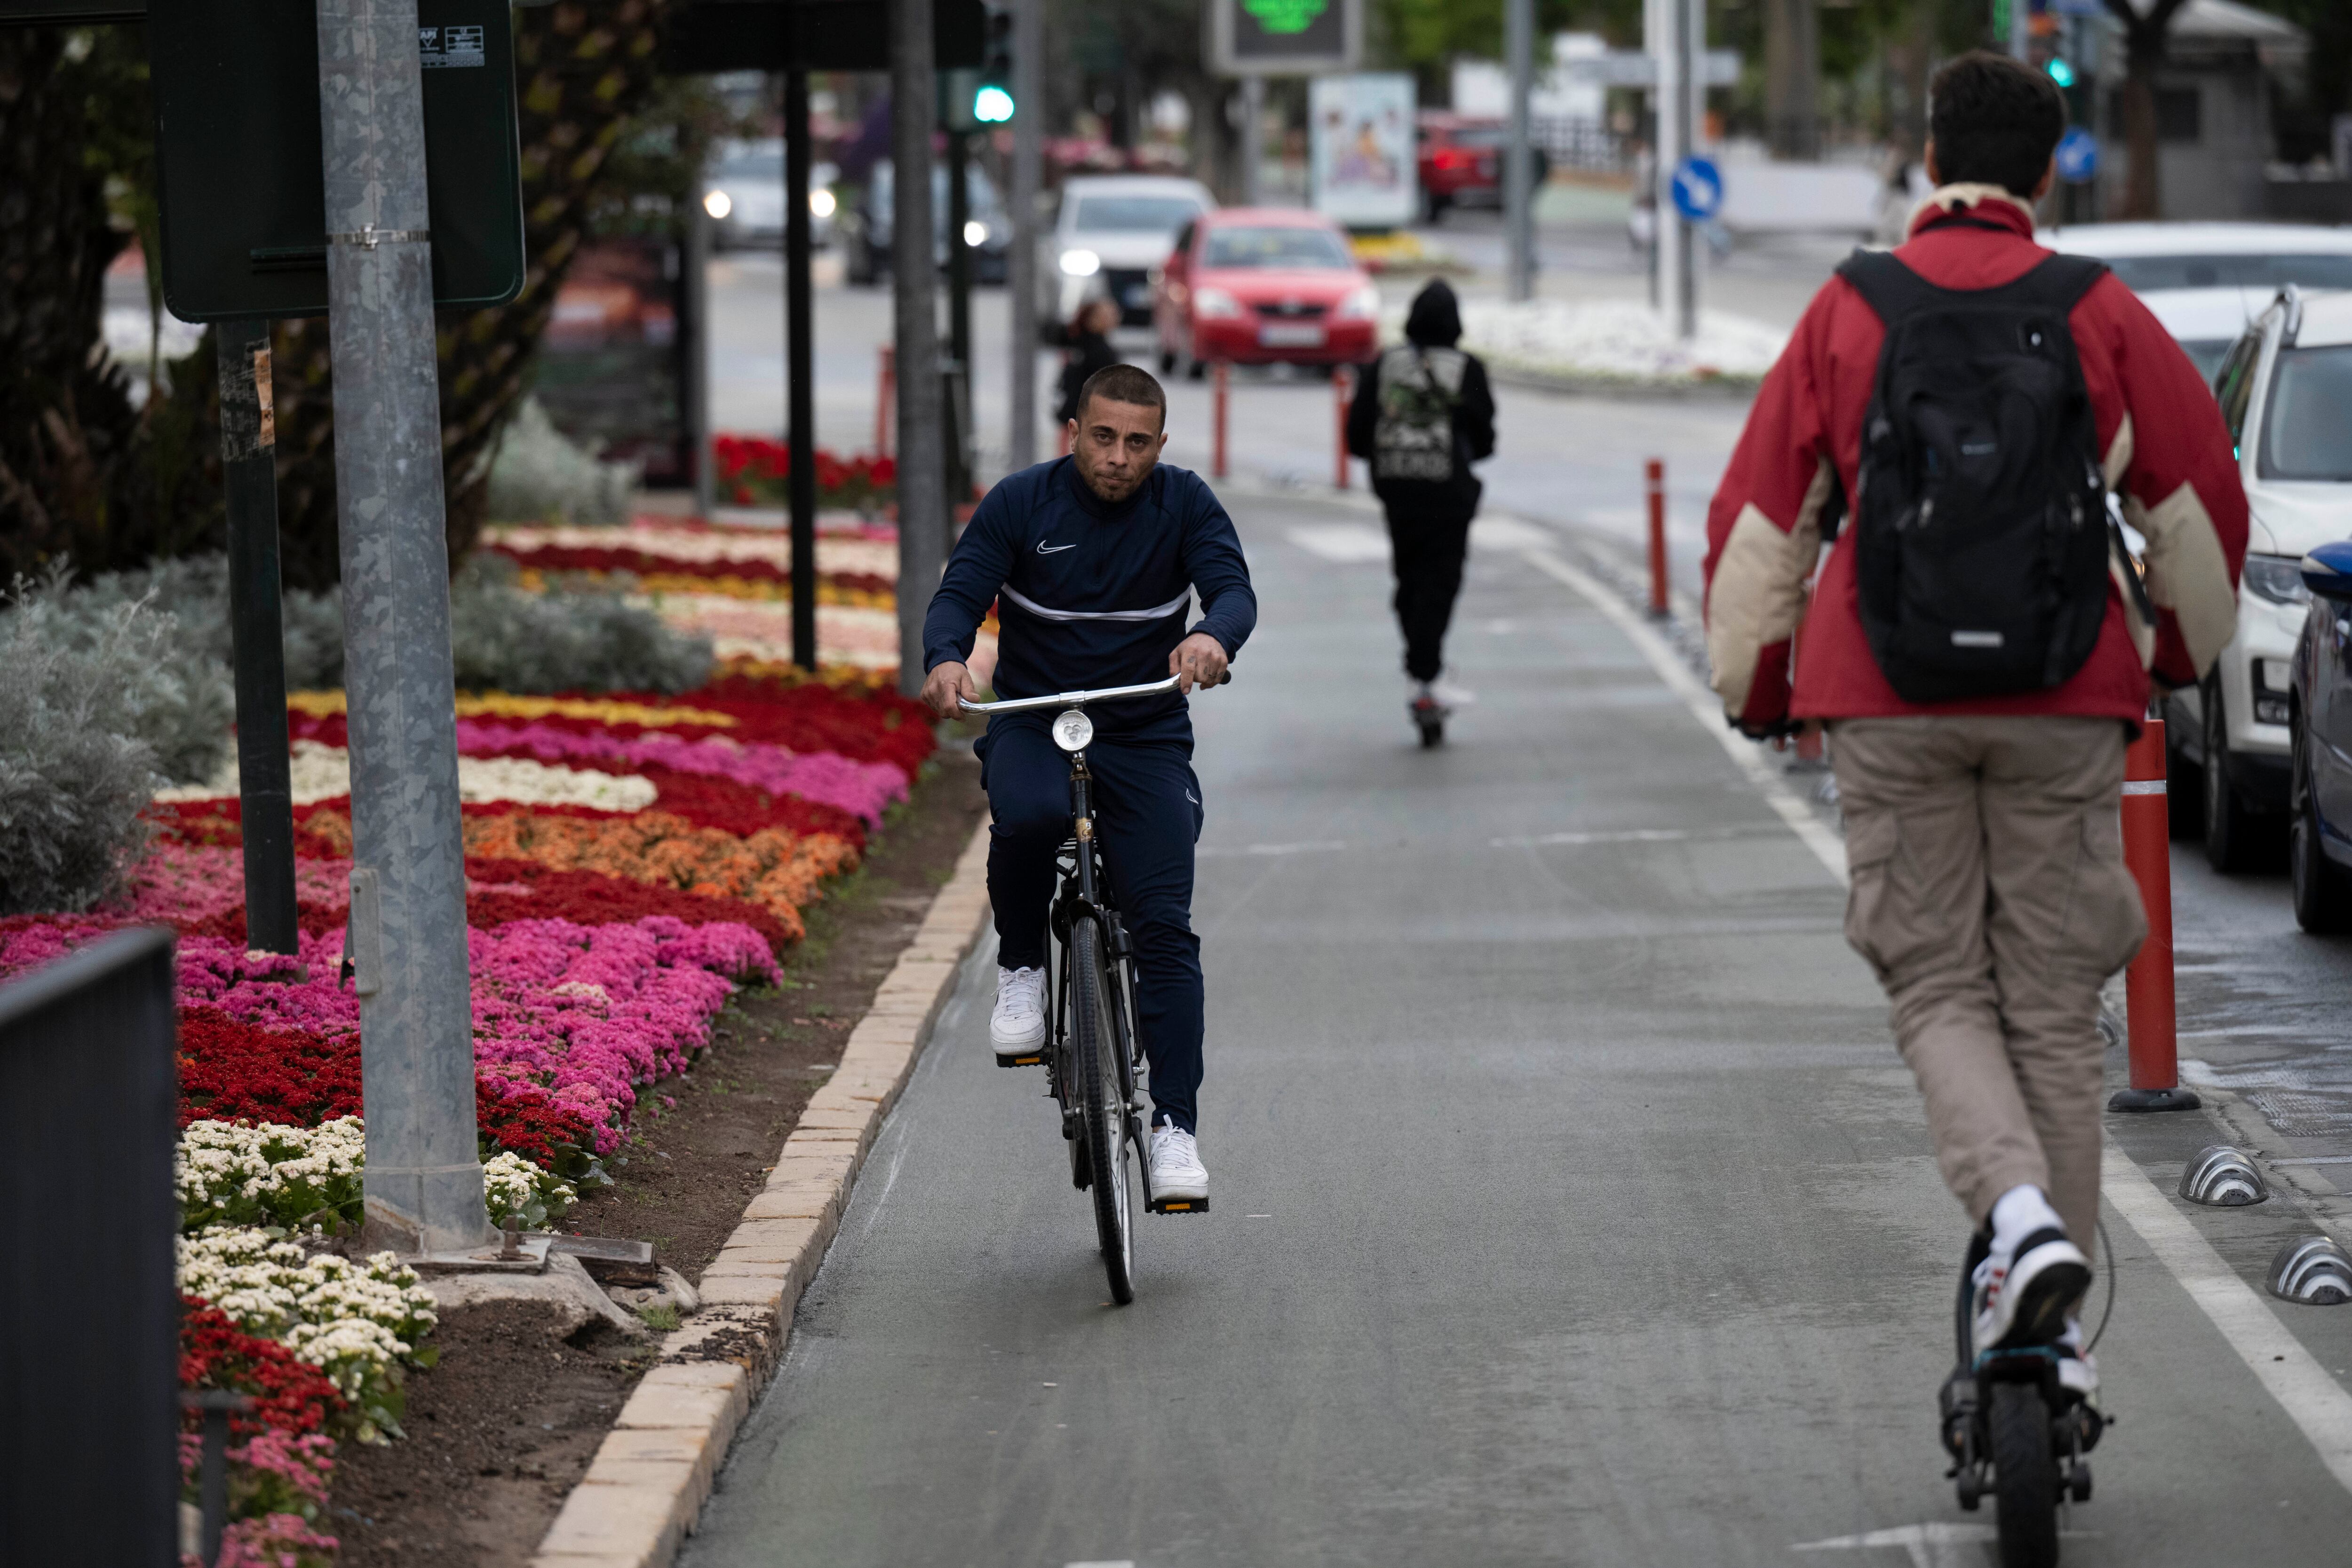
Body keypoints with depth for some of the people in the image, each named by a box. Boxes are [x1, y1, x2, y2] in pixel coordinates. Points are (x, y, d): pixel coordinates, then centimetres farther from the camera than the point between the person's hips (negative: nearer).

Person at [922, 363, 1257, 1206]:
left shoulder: (1185, 504, -2)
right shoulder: (1022, 502, -4)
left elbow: (1234, 588, -15)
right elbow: (959, 593, -11)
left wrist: (1213, 637, -40)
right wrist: (945, 660, -34)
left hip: (1147, 735, 1)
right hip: (1031, 724, -1)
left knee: (1164, 925, -13)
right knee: (1029, 818, -36)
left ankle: (1175, 1125, -10)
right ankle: (1021, 964, -9)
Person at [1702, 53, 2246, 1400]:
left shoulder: (1851, 312, 1)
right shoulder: (2099, 314, 1)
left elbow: (1760, 519, 3)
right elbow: (2202, 501, 7)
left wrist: (1759, 691, 16)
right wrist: (2180, 651, 25)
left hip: (1892, 707, 0)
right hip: (2065, 705, 1)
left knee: (1941, 992, 7)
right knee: (2053, 1009, 7)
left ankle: (2021, 1219, -19)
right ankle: (2052, 1326, 8)